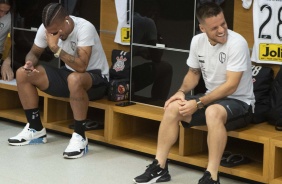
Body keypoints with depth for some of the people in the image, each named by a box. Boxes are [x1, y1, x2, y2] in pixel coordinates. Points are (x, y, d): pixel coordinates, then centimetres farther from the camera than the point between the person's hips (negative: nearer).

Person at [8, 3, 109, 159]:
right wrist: (30, 63, -19)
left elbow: (81, 66, -35)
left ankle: (80, 137, -28)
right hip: (69, 74, 7)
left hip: (96, 78, -7)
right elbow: (34, 53, 4)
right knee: (22, 74, -6)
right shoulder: (46, 28, -9)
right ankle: (36, 129, 3)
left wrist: (56, 48, -39)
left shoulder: (84, 28, -27)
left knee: (75, 79, -42)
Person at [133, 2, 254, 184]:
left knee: (213, 112, -38)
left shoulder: (237, 43, -23)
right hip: (212, 98, 7)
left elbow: (231, 86, -25)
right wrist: (181, 92, -7)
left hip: (239, 102, -7)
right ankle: (160, 167, -2)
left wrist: (198, 103, -27)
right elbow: (194, 73, 13)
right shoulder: (197, 41, -2)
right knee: (173, 108, -12)